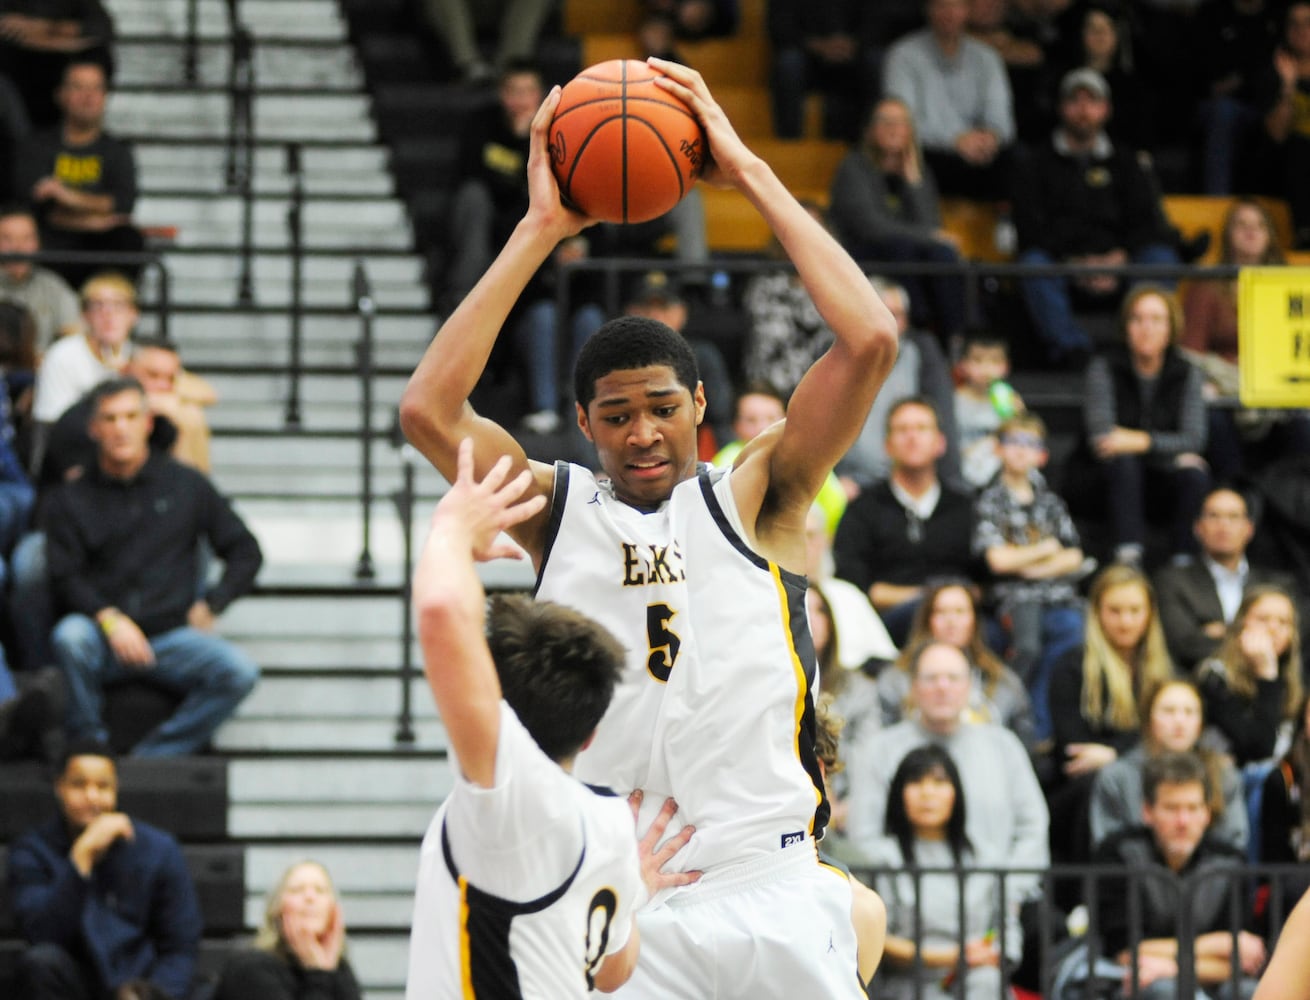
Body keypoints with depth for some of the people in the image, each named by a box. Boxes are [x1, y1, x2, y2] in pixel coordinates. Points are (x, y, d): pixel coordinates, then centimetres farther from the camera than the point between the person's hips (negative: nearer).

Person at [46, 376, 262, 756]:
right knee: (69, 636, -36)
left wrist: (210, 606, 2)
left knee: (240, 672, -27)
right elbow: (66, 579, -1)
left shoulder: (186, 486, 12)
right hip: (102, 632, -1)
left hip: (172, 635, 1)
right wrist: (109, 618, -18)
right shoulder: (70, 500, 9)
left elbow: (245, 552, 16)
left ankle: (150, 757, -22)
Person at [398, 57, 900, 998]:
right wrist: (541, 229, -1)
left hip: (766, 892, -1)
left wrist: (751, 173, -2)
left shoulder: (753, 499, 7)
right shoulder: (556, 507, 11)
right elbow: (428, 407, -4)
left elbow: (870, 341, -5)